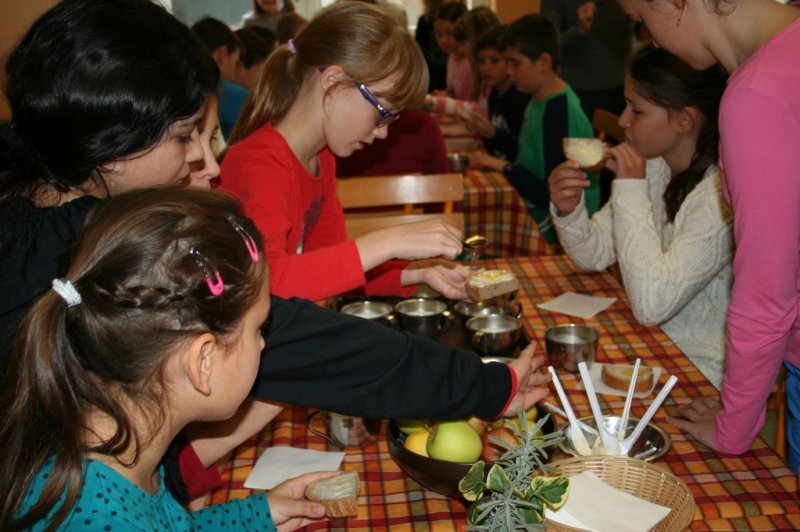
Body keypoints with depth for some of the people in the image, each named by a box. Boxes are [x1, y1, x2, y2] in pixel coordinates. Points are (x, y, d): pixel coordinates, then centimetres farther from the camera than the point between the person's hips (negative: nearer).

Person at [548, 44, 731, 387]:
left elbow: (651, 305, -30)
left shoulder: (721, 193, -24)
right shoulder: (655, 166, -1)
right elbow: (595, 255, 4)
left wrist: (631, 190, -26)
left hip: (700, 373, -6)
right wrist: (568, 211, -17)